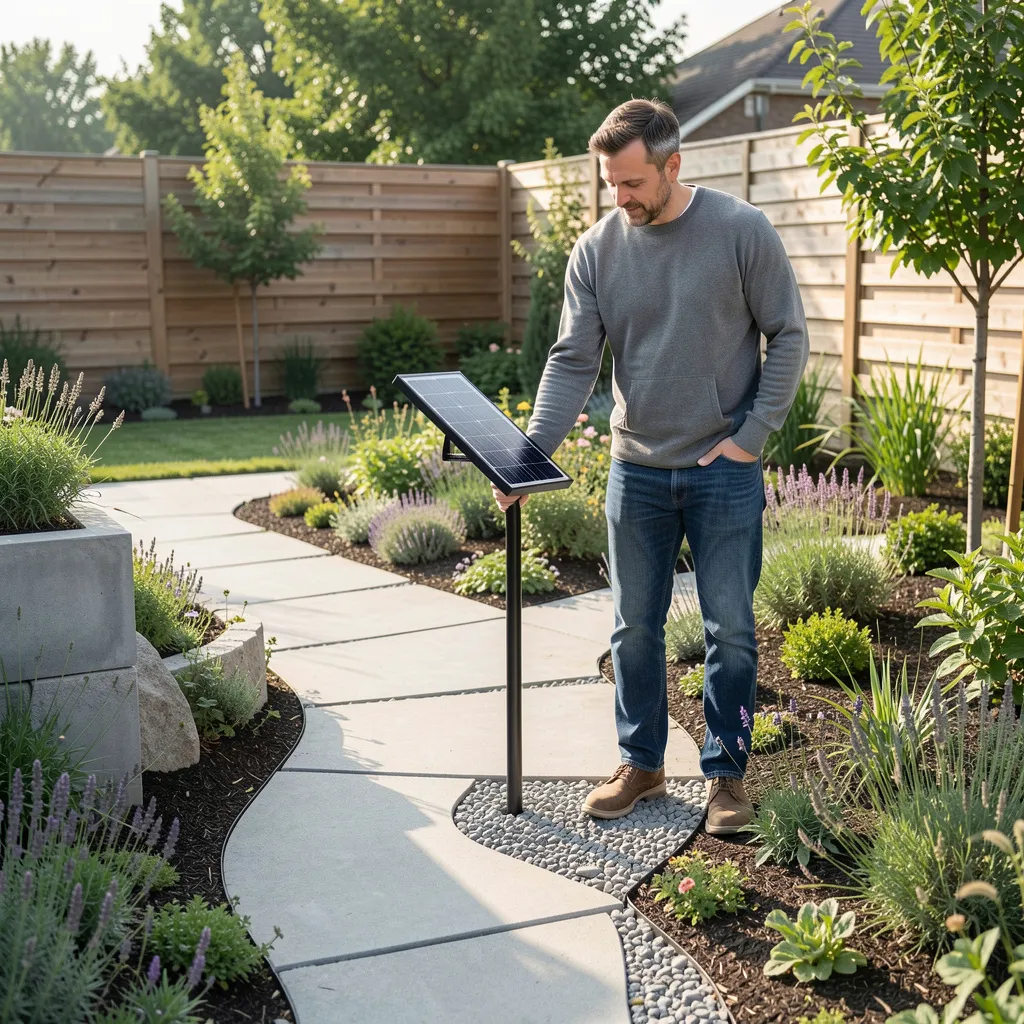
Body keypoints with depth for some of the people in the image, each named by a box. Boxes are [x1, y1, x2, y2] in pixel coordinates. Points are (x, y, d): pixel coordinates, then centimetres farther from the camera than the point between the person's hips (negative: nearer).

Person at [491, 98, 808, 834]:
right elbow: (573, 360, -4)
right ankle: (641, 764, 28)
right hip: (636, 470, 3)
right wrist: (531, 455, -16)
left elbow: (788, 338, -3)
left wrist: (752, 435, -10)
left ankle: (728, 773, 20)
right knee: (636, 629, 12)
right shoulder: (597, 249, 0)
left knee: (731, 629, 5)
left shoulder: (742, 231, -8)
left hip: (725, 471, -3)